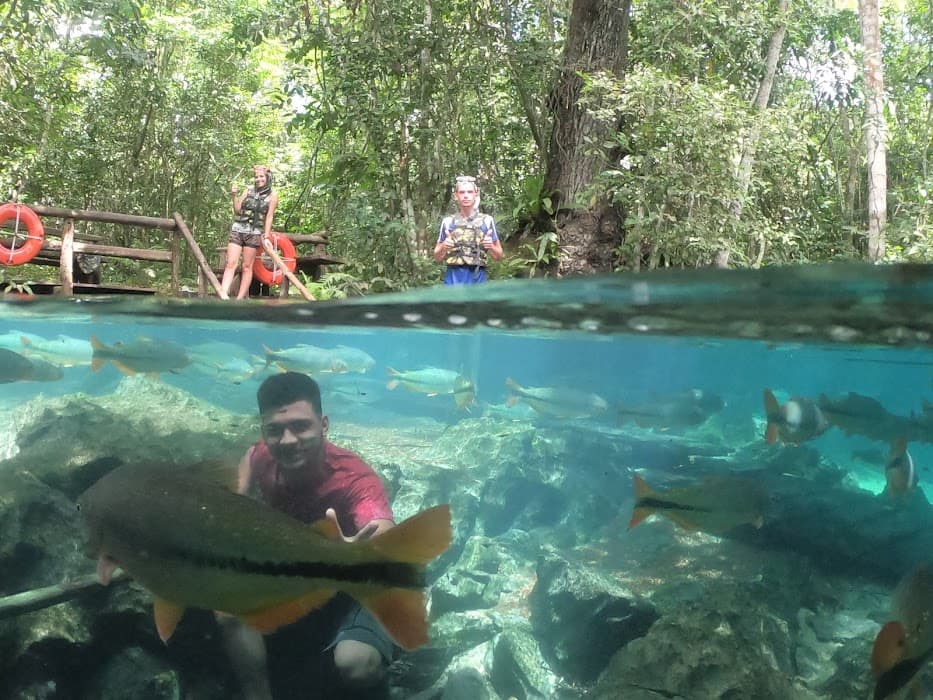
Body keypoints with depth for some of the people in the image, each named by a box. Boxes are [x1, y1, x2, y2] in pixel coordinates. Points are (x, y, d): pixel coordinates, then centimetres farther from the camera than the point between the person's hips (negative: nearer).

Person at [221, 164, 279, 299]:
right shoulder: (248, 191, 12)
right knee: (231, 264, -7)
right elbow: (237, 210, 10)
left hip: (254, 233, -2)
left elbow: (269, 217, 0)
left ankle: (240, 298, 1)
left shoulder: (272, 196, 5)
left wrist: (266, 236, -8)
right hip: (237, 230, 2)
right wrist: (234, 196, -4)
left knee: (247, 267, -1)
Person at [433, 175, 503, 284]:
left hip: (477, 278, 0)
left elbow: (499, 256, 10)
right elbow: (437, 258, 12)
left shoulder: (486, 221, 6)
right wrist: (443, 247, -9)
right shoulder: (448, 222, 8)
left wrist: (491, 247, -11)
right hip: (453, 278, 0)